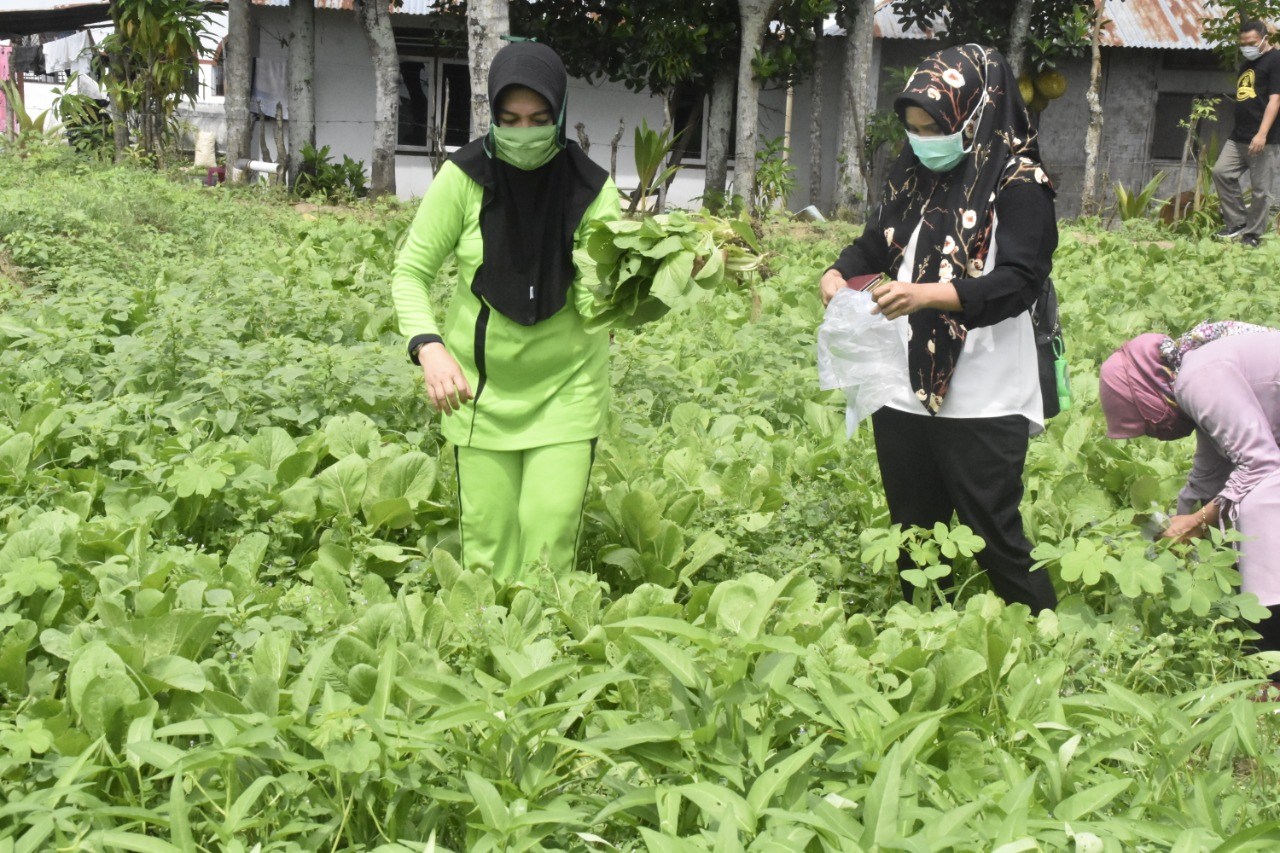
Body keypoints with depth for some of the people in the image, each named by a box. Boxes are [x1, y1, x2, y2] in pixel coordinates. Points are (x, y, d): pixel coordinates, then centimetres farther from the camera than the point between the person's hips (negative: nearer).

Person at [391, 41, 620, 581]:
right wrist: (429, 347, -25)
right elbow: (411, 273, -8)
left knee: (550, 539, -4)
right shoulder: (463, 177, -13)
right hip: (480, 384, 0)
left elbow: (593, 302, -15)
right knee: (486, 539, 6)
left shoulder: (590, 188, -11)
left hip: (566, 386, 0)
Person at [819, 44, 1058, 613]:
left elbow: (1021, 282, -18)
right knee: (913, 536, 15)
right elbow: (876, 243, 18)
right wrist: (840, 272, -6)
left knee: (996, 541, -2)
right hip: (904, 394, 7)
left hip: (981, 402, -6)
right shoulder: (912, 172, 10)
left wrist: (930, 295, -33)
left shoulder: (1017, 183, -9)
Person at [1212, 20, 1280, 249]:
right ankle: (1237, 222, 8)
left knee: (1260, 189, -3)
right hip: (1238, 136, 8)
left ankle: (1252, 235, 4)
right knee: (1221, 172, -1)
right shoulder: (1246, 64, 19)